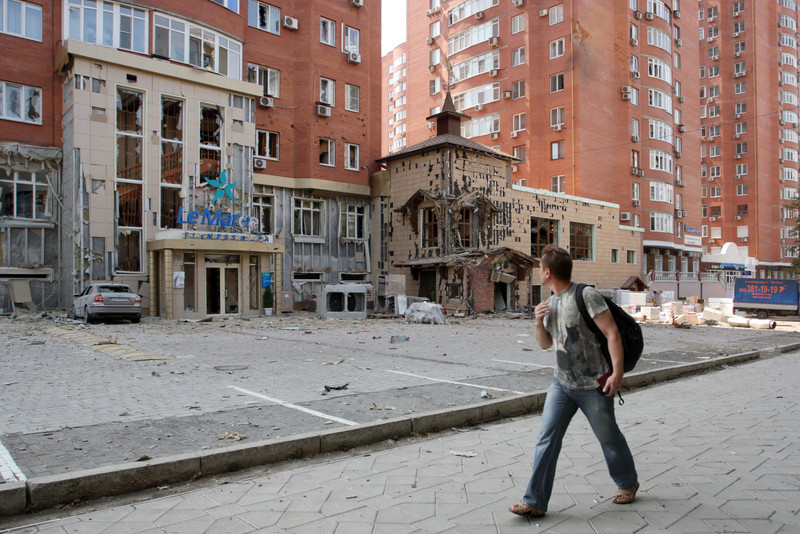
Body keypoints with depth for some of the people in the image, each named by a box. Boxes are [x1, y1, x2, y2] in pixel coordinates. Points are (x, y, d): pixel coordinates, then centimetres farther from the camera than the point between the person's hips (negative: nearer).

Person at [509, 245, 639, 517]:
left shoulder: (586, 295, -16)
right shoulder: (551, 302, 8)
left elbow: (612, 333, -18)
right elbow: (545, 343, 14)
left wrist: (617, 373, -23)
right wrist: (539, 322, -5)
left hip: (593, 386, -6)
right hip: (561, 383, 6)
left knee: (608, 437, 13)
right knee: (547, 439, -1)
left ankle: (628, 483, 41)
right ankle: (535, 502, 4)